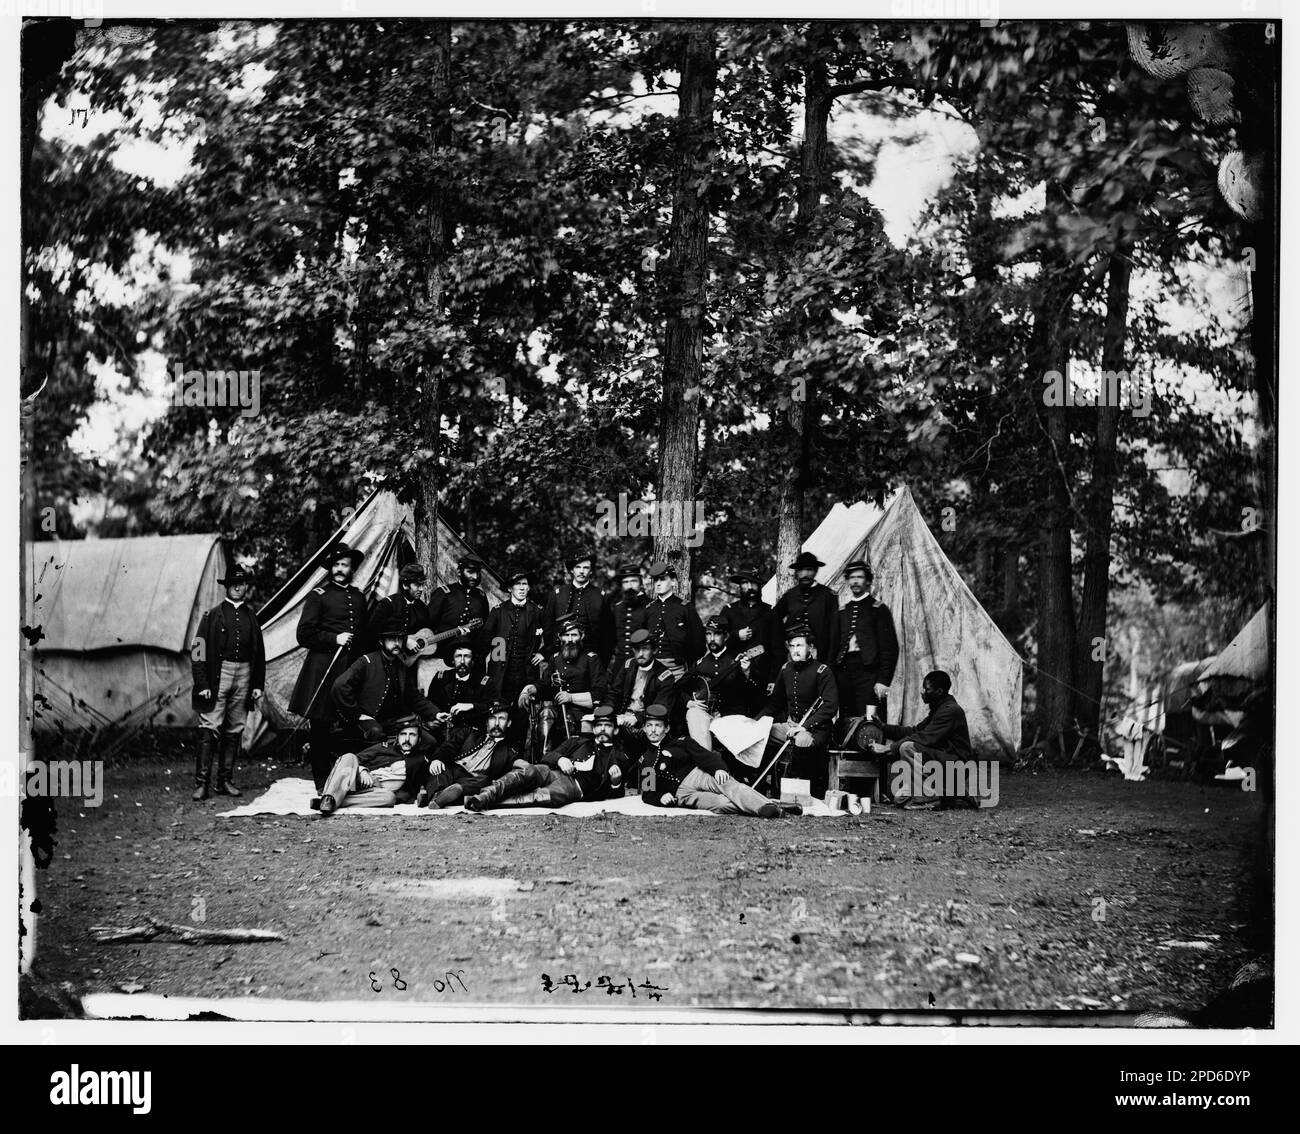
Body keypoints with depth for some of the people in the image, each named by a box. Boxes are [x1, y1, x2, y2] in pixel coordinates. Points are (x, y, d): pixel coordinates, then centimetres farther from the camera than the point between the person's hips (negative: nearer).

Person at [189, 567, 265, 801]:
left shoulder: (251, 617, 13)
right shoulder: (212, 615, 1)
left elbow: (259, 653, 16)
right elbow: (198, 651, -3)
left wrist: (258, 685, 9)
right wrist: (202, 683, -10)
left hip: (244, 676, 4)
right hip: (218, 675, -4)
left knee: (234, 731, 6)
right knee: (209, 729, -9)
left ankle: (225, 781, 13)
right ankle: (201, 783, -11)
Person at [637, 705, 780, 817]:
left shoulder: (681, 743, 21)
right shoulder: (643, 761, 22)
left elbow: (705, 756, 6)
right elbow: (647, 794, 16)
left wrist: (718, 768, -17)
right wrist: (661, 797, -9)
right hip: (681, 792, -1)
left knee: (729, 785, -32)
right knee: (722, 804, -31)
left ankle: (766, 806, -51)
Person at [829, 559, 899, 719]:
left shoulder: (878, 609, 3)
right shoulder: (842, 611, 18)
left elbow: (890, 648, -3)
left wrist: (884, 681, -11)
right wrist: (832, 679, 9)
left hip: (868, 671, -5)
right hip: (844, 672, 5)